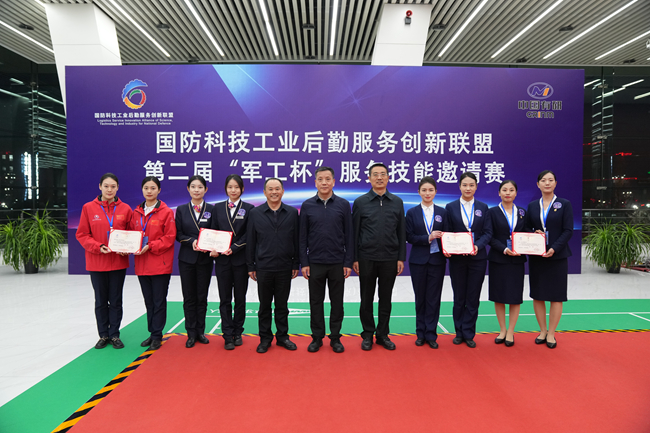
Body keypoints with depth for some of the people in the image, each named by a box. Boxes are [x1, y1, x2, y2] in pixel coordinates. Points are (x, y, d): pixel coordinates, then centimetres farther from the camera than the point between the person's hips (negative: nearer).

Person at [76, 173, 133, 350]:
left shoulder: (125, 209, 1)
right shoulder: (88, 208, -1)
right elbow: (82, 234, -1)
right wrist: (98, 247, -16)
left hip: (118, 262, 0)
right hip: (96, 262, 0)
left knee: (116, 300, 9)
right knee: (101, 300, 11)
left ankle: (114, 334, 22)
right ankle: (103, 335, 24)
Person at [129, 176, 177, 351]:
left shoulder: (166, 212, -6)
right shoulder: (136, 212, 10)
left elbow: (170, 237, -10)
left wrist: (150, 246, -18)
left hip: (160, 264, -5)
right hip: (142, 264, 5)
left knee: (159, 301, 3)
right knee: (148, 301, 15)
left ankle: (157, 336, 14)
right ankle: (152, 333, 27)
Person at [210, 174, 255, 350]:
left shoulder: (249, 209, 0)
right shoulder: (218, 208, 8)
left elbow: (248, 235, -5)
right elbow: (213, 231, 6)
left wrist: (233, 248, -15)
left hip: (240, 259, -1)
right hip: (222, 260, 2)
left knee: (240, 299, 9)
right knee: (225, 300, 5)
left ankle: (238, 333, 23)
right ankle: (228, 336, 14)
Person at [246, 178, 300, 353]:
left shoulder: (292, 213, 3)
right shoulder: (255, 213, 2)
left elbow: (296, 240, 4)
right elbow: (250, 241, 3)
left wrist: (296, 264, 2)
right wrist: (250, 266, 1)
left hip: (284, 268, 1)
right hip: (263, 267, 0)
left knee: (282, 305, 11)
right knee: (264, 305, 9)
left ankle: (282, 336, 25)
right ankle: (265, 338, 22)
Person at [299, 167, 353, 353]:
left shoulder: (343, 204, 0)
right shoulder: (307, 205, 1)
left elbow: (349, 236, 0)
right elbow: (303, 237, 2)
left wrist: (348, 262, -4)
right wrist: (304, 263, -3)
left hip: (337, 263, 0)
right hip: (315, 263, 0)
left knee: (337, 302, 9)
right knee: (316, 302, 10)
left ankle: (335, 338, 23)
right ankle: (317, 337, 24)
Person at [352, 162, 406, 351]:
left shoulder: (397, 202, 6)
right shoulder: (360, 202, 0)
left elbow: (401, 232, 6)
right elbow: (354, 232, 0)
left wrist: (401, 258, 1)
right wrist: (354, 259, -3)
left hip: (389, 259, 2)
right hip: (366, 259, -1)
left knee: (386, 299, 10)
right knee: (366, 299, 8)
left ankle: (382, 335, 24)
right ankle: (368, 334, 22)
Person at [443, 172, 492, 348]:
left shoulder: (483, 207, 6)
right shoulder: (451, 207, 3)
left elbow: (488, 232, 1)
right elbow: (447, 233, 2)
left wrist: (478, 245, -18)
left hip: (477, 258, 1)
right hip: (457, 259, 0)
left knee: (473, 298, 6)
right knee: (459, 297, 9)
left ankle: (468, 334, 18)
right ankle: (459, 332, 21)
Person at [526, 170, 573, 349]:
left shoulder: (564, 204, 2)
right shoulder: (532, 206, 9)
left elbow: (568, 231, -5)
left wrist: (554, 249, -17)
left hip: (557, 256, -2)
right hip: (536, 257, 3)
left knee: (556, 296, 2)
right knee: (537, 295, 6)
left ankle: (551, 334, 13)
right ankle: (542, 331, 19)